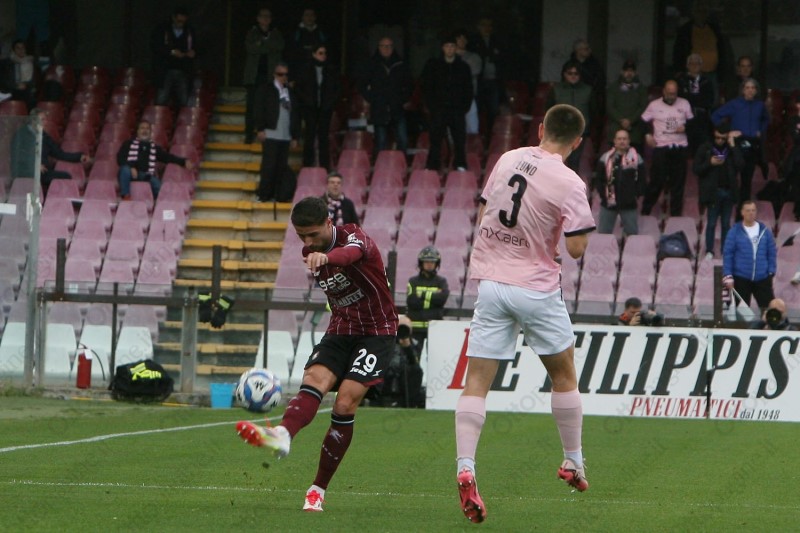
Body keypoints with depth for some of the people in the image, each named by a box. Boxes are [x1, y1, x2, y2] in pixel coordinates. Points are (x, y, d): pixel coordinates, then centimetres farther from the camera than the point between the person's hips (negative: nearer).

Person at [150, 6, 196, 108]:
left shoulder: (190, 32, 10)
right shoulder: (161, 30, 3)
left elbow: (195, 47, 19)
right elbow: (154, 47, -4)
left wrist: (192, 52, -5)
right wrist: (171, 52, -15)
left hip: (183, 72, 2)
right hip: (165, 71, -2)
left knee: (184, 102, -2)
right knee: (161, 101, -7)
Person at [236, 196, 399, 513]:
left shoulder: (354, 237, -18)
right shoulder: (310, 254, 4)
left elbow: (351, 253, -46)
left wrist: (327, 257, -67)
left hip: (376, 333, -5)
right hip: (340, 331, 5)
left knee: (345, 403, -20)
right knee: (313, 380, -25)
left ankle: (318, 490, -12)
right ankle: (282, 436, -56)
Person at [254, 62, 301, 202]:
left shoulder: (291, 93, 17)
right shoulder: (266, 90, 5)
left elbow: (295, 115, 18)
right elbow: (259, 110, -1)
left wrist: (295, 136, 14)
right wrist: (261, 129, -10)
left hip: (285, 137, 4)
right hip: (270, 134, -4)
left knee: (282, 166, 1)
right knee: (269, 165, -6)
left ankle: (281, 195, 4)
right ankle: (264, 195, -1)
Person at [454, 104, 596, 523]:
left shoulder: (507, 159, 4)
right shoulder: (569, 184, -11)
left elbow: (482, 213, 14)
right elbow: (577, 248, -12)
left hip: (490, 282, 3)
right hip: (537, 290, -3)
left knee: (476, 382, -2)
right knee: (563, 375, 18)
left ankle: (465, 469, -18)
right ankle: (573, 464, 26)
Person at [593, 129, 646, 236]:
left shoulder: (636, 159, -1)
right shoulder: (605, 158, 1)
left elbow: (642, 180, 1)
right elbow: (598, 179, 4)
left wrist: (636, 195, -8)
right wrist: (603, 194, -7)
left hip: (629, 204, -1)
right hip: (608, 203, 1)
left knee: (632, 234, 5)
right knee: (603, 234, 5)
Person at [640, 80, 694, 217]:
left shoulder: (684, 104, 6)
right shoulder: (654, 105, 2)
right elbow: (642, 122, 9)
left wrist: (685, 127, -7)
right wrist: (647, 135, -4)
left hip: (679, 148, 2)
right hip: (661, 148, -2)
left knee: (678, 182, 5)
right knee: (657, 180, -3)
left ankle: (676, 214, 13)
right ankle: (645, 211, 10)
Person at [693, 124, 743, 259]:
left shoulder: (733, 150, 6)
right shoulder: (705, 149, 1)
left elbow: (740, 165, -10)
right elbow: (696, 169, 0)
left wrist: (733, 146, -9)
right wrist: (710, 163, -16)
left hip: (729, 191, 2)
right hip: (713, 191, -2)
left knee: (726, 223, 6)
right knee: (712, 223, -1)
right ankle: (709, 251, 4)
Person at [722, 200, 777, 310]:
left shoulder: (765, 231, 5)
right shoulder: (735, 232, -1)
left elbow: (772, 253, 9)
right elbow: (727, 254, -2)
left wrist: (771, 271, 0)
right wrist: (727, 276, -8)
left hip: (762, 278, 1)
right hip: (741, 279, -1)